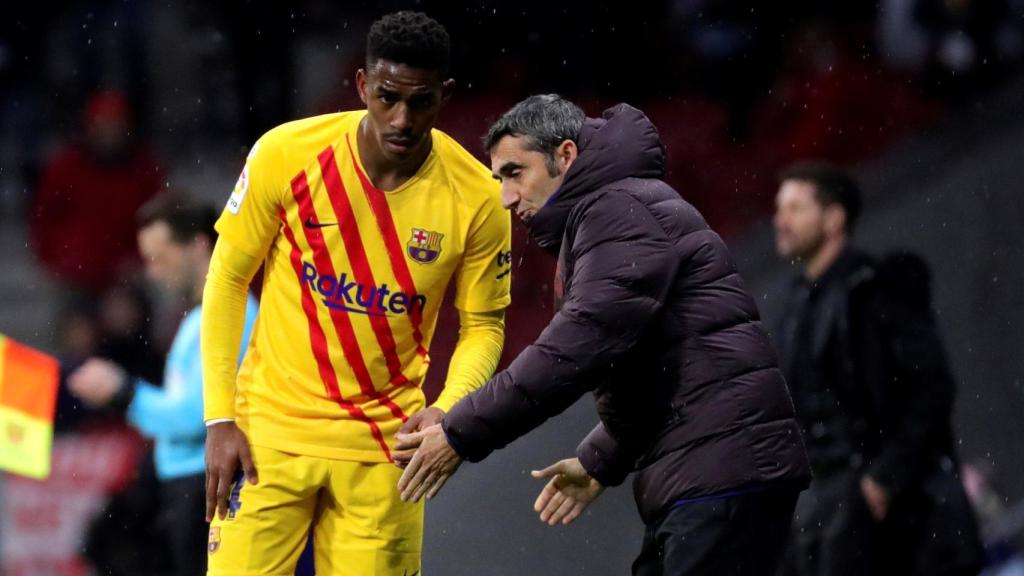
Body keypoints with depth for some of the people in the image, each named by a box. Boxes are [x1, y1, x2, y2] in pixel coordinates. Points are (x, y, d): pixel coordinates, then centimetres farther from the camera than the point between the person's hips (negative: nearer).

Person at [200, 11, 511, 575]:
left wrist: (447, 410, -17)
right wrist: (219, 418, -5)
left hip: (384, 442, 1)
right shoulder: (285, 154, -11)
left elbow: (483, 326, 3)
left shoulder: (477, 199, -9)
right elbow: (227, 278, -1)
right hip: (272, 426, -1)